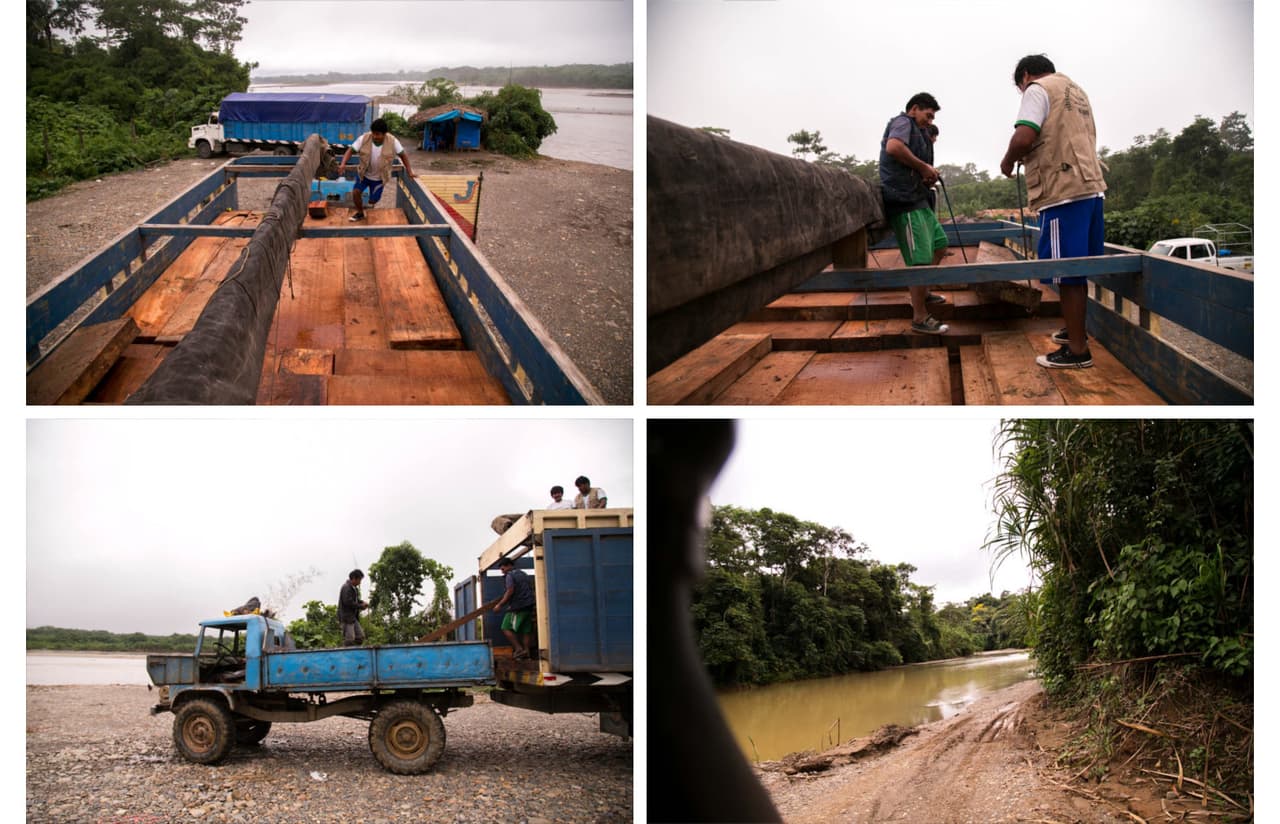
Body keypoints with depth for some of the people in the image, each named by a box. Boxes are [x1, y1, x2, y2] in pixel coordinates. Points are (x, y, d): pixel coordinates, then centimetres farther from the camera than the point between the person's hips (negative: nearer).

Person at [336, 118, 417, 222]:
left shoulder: (393, 141, -21)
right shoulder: (364, 138, -21)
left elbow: (403, 155, -7)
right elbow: (350, 150, -19)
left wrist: (409, 171, -7)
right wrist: (343, 164, -35)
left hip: (379, 178, 0)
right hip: (363, 174, 1)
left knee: (372, 201, 6)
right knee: (355, 192, -17)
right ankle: (360, 213, 12)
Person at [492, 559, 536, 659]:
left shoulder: (510, 575, -5)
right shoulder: (523, 574, 21)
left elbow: (510, 591, -17)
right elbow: (531, 588, 24)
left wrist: (500, 604, -14)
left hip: (517, 607, -8)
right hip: (528, 606, 8)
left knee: (506, 628, -4)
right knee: (526, 630, 7)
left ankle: (518, 648, -13)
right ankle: (526, 651, 2)